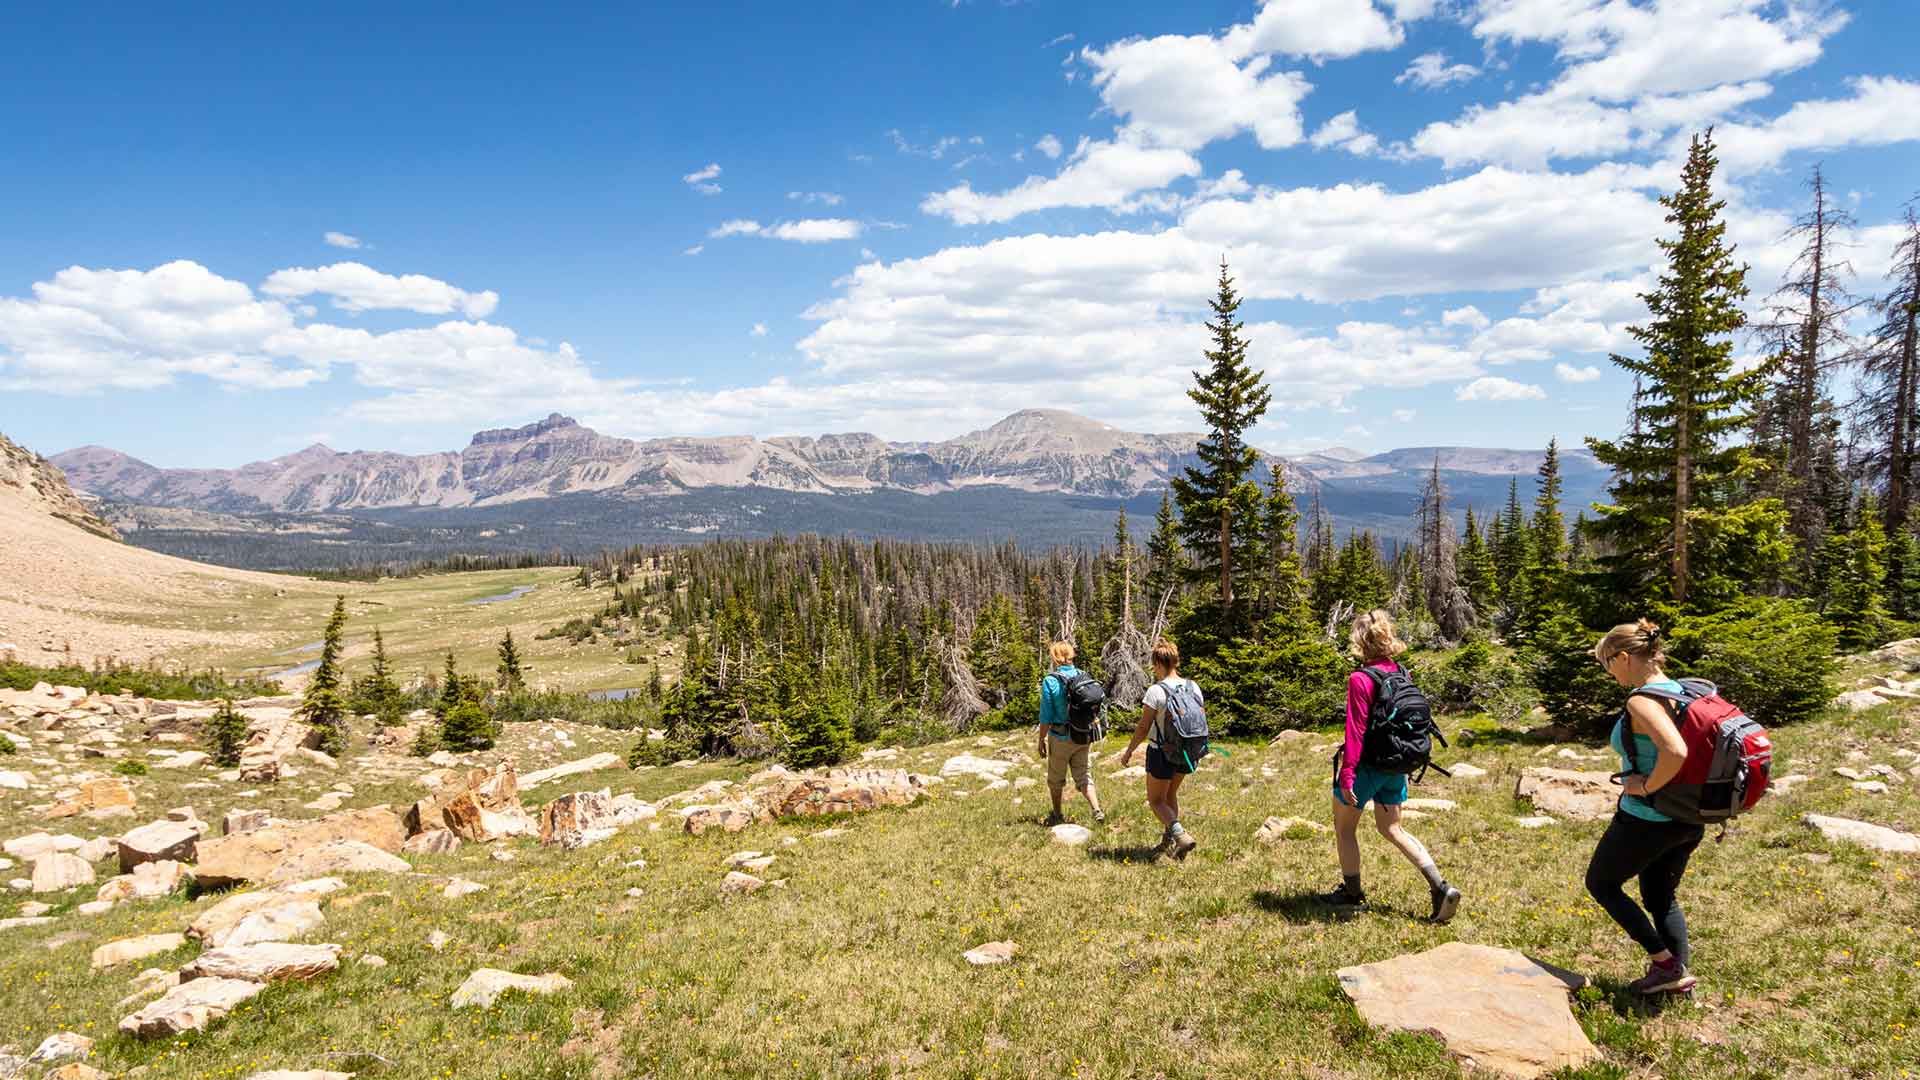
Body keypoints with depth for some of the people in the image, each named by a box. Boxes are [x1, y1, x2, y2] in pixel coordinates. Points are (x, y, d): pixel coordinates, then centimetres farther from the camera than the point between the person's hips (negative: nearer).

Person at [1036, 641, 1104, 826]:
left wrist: (1042, 739, -3)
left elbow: (1046, 715, -13)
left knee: (1056, 778, 15)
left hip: (1061, 737, -4)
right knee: (1083, 775, 13)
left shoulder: (1050, 681, -15)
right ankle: (1097, 810, -3)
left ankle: (1057, 815, 29)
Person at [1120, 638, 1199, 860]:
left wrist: (1129, 752, -3)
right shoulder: (1193, 688, -3)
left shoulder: (1156, 691, -20)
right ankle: (1168, 841, 30)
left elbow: (1143, 728, -16)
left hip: (1161, 752, -6)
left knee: (1156, 801, 9)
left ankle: (1181, 835, -12)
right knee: (1170, 794, 25)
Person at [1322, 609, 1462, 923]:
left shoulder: (1360, 679, -21)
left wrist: (1347, 774, -19)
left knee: (1344, 827, 14)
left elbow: (1355, 731, -22)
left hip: (1368, 765, -7)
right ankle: (1441, 888, 8)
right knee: (1391, 828, 18)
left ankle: (1352, 893, 26)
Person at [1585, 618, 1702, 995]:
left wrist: (1647, 786, -23)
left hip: (1646, 820, -8)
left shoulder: (1641, 702, -23)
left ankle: (1665, 963, 11)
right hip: (1689, 820, 8)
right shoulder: (1682, 692, 4)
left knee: (1601, 883, 14)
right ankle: (1678, 975, 24)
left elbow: (1675, 752, -38)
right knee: (1661, 896, 25)